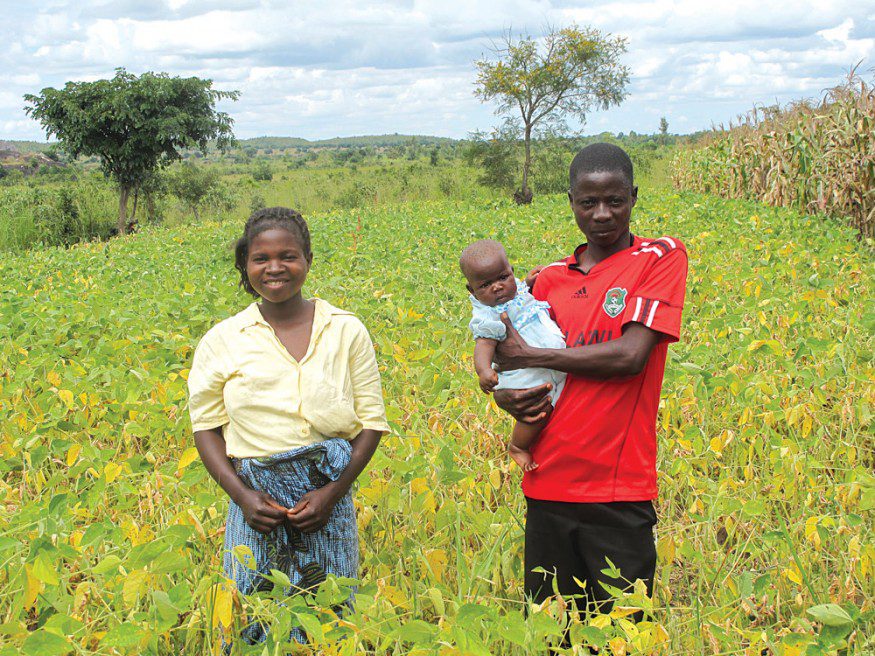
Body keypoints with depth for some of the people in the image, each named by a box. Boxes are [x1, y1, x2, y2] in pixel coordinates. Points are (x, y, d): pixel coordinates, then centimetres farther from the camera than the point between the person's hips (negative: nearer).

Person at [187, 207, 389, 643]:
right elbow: (206, 428, 5)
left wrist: (335, 491, -10)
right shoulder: (222, 341, 1)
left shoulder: (347, 332, 0)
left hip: (327, 500, 0)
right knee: (255, 622, 7)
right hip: (257, 506, 0)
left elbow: (372, 421, 2)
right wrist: (241, 495, -10)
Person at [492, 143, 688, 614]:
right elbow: (508, 363, 17)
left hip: (619, 493, -4)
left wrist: (529, 356, -7)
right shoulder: (550, 279, 12)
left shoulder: (662, 257, -1)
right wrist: (505, 396, -7)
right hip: (547, 487, 5)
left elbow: (631, 356, -13)